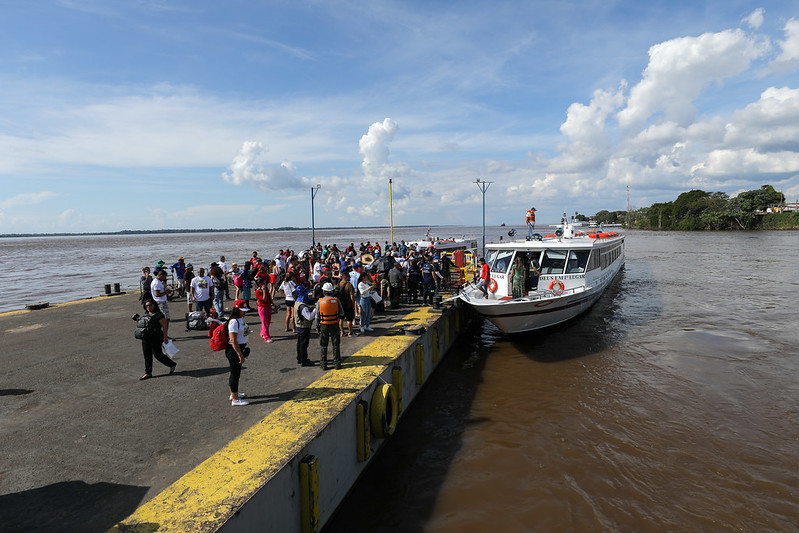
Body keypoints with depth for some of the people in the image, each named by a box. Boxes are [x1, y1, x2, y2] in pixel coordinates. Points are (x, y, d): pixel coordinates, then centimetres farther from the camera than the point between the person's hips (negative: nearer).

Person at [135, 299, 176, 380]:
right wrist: (138, 320, 8)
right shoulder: (145, 314, 13)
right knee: (147, 355, 9)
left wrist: (165, 336, -16)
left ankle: (172, 365, 17)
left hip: (155, 338, -8)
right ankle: (148, 373, 18)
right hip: (145, 338, 8)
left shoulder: (159, 315, -11)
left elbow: (164, 326, -13)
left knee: (158, 354, -3)